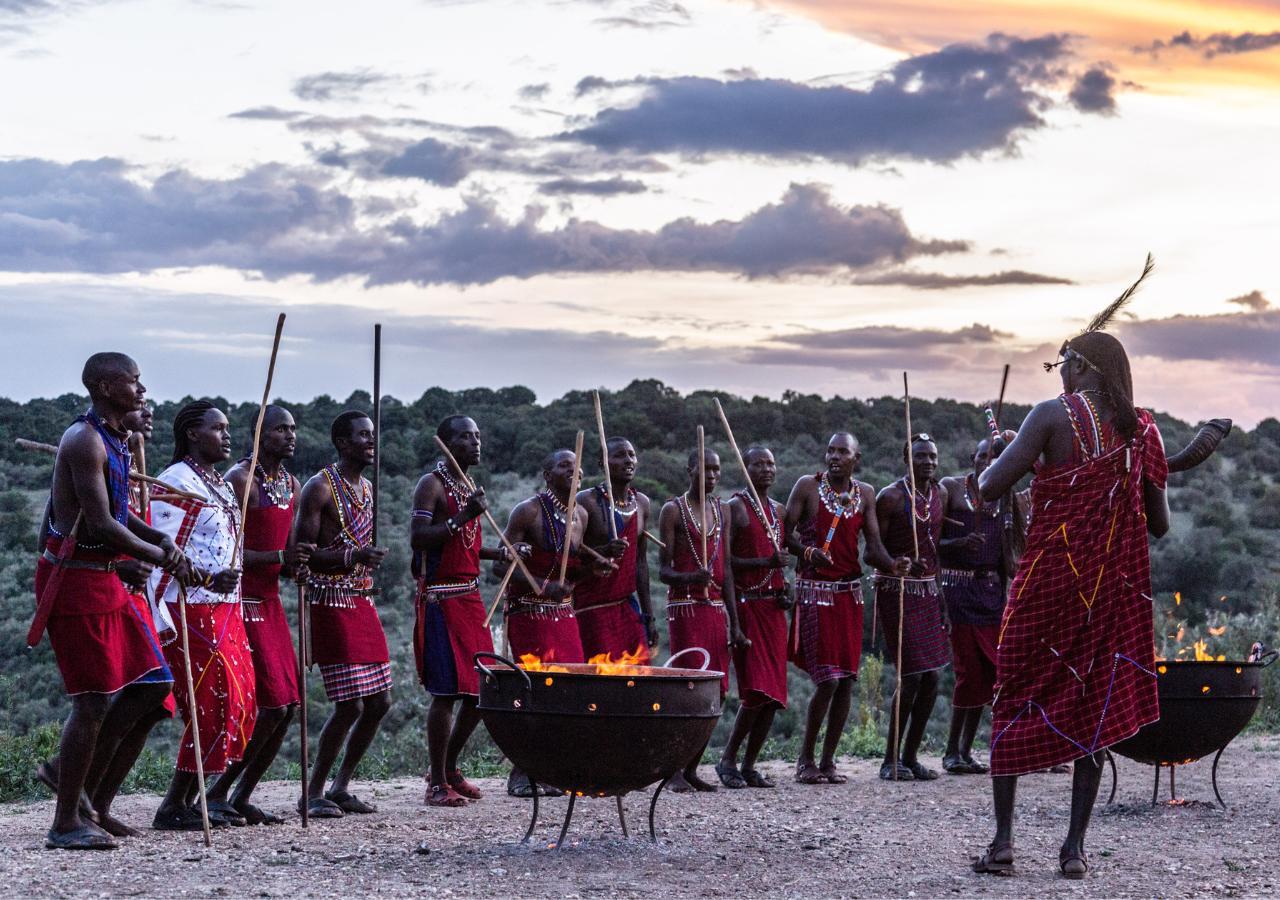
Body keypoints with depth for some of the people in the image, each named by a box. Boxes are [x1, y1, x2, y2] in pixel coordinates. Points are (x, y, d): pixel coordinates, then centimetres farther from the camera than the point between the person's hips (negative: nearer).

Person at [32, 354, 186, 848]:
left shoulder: (115, 440, 14)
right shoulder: (84, 440, -16)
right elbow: (100, 524, -22)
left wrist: (161, 539, 3)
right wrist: (160, 555, -11)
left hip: (104, 578, 10)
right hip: (74, 577, -10)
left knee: (152, 683, 9)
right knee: (94, 700, -8)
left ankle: (82, 779, 19)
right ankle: (65, 823, 1)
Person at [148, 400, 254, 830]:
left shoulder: (221, 484, 19)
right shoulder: (175, 483, -11)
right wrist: (207, 578, -31)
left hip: (224, 609, 10)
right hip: (191, 612, -10)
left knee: (238, 702, 8)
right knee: (212, 705, -11)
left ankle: (190, 799, 15)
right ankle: (174, 806, -3)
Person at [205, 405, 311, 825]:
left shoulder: (292, 484, 14)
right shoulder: (240, 479, -12)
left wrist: (299, 561, 1)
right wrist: (280, 557, -23)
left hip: (271, 601, 9)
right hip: (243, 601, -9)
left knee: (287, 706, 6)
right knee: (273, 705, -12)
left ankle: (242, 797, 14)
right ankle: (217, 793, -3)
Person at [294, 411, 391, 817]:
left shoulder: (367, 488, 16)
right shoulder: (320, 487, -10)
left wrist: (369, 564, 13)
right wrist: (353, 556, -23)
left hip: (362, 604, 8)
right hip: (330, 606, -8)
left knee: (379, 702, 7)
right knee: (349, 705, -11)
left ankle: (341, 787, 19)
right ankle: (313, 792, 2)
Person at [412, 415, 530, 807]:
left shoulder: (469, 487, 18)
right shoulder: (432, 484, -8)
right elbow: (417, 539, -18)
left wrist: (499, 552, 10)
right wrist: (463, 517, -24)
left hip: (471, 596, 9)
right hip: (441, 599, -9)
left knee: (481, 689, 9)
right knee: (447, 692, -9)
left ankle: (449, 768, 24)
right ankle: (438, 785, -1)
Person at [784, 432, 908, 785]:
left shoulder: (865, 494, 8)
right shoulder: (808, 486, -3)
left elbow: (873, 547, 3)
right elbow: (785, 533, -5)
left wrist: (893, 564, -17)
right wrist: (807, 551, -24)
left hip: (849, 592, 5)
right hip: (814, 592, -5)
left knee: (846, 680, 3)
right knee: (826, 680, -11)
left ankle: (828, 760, 13)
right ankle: (805, 759, 4)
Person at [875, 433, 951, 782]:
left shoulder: (940, 494, 8)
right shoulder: (891, 497, -11)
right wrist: (903, 565, -26)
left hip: (928, 590, 7)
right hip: (897, 591, -7)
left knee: (931, 678, 4)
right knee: (912, 676, -11)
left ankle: (910, 756, 16)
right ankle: (890, 760, 1)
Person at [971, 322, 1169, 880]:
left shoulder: (1053, 415, -8)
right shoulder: (1142, 431, 5)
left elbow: (988, 488, -12)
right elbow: (1159, 524, 9)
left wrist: (1001, 453, 9)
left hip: (1048, 579, -3)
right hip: (1114, 584, 4)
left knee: (1015, 697, 8)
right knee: (1093, 706, 8)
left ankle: (1003, 840, 4)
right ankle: (1076, 846, 6)